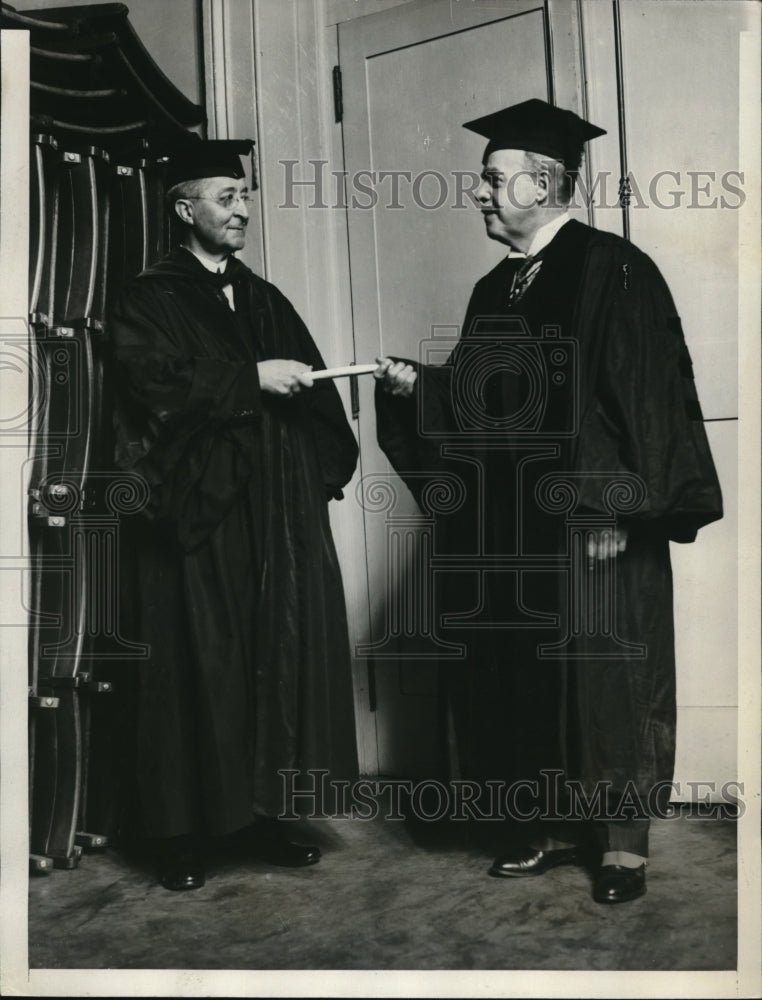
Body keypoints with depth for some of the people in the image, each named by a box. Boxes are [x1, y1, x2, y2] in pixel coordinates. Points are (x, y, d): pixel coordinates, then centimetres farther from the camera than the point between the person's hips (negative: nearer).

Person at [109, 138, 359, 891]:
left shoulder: (266, 301, 17)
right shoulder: (147, 301, 1)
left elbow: (310, 391, 13)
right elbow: (154, 385, -15)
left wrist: (328, 467, -2)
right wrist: (251, 378, -16)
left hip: (275, 517, 5)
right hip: (192, 514, -5)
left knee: (274, 660, 5)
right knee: (195, 670, -1)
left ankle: (260, 813, 18)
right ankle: (182, 832, 11)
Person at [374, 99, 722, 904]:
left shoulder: (613, 271, -8)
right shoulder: (493, 292, 15)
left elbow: (648, 398, -14)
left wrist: (618, 510, -18)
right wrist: (419, 386, 0)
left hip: (592, 530, -7)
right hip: (509, 532, 7)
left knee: (604, 684, 3)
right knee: (522, 683, 10)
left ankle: (621, 840, 18)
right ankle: (552, 825, 25)